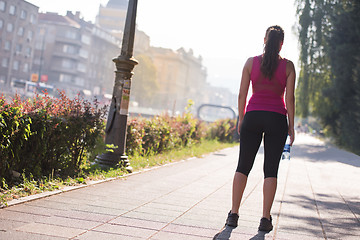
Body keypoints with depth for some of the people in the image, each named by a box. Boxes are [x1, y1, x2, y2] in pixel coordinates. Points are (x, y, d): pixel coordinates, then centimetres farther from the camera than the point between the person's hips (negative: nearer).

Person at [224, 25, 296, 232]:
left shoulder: (251, 62, 3)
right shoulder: (288, 66, 0)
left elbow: (242, 94, 2)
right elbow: (290, 98, -3)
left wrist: (241, 118, 11)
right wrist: (291, 126, 3)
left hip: (253, 116, 1)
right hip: (277, 118, -1)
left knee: (243, 166, 8)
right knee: (271, 169, 4)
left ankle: (234, 214, 6)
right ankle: (265, 219, 2)